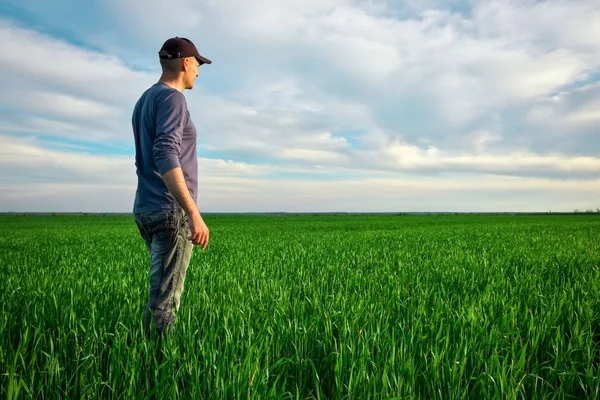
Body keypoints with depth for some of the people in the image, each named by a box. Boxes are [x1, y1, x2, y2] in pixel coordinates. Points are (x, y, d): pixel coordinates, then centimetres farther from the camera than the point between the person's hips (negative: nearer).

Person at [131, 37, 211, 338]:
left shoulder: (144, 100, 20)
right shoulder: (171, 97, -9)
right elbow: (165, 156, -24)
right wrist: (194, 214, -28)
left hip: (146, 210, 9)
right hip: (170, 211, -9)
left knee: (161, 291, 16)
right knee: (165, 300, -6)